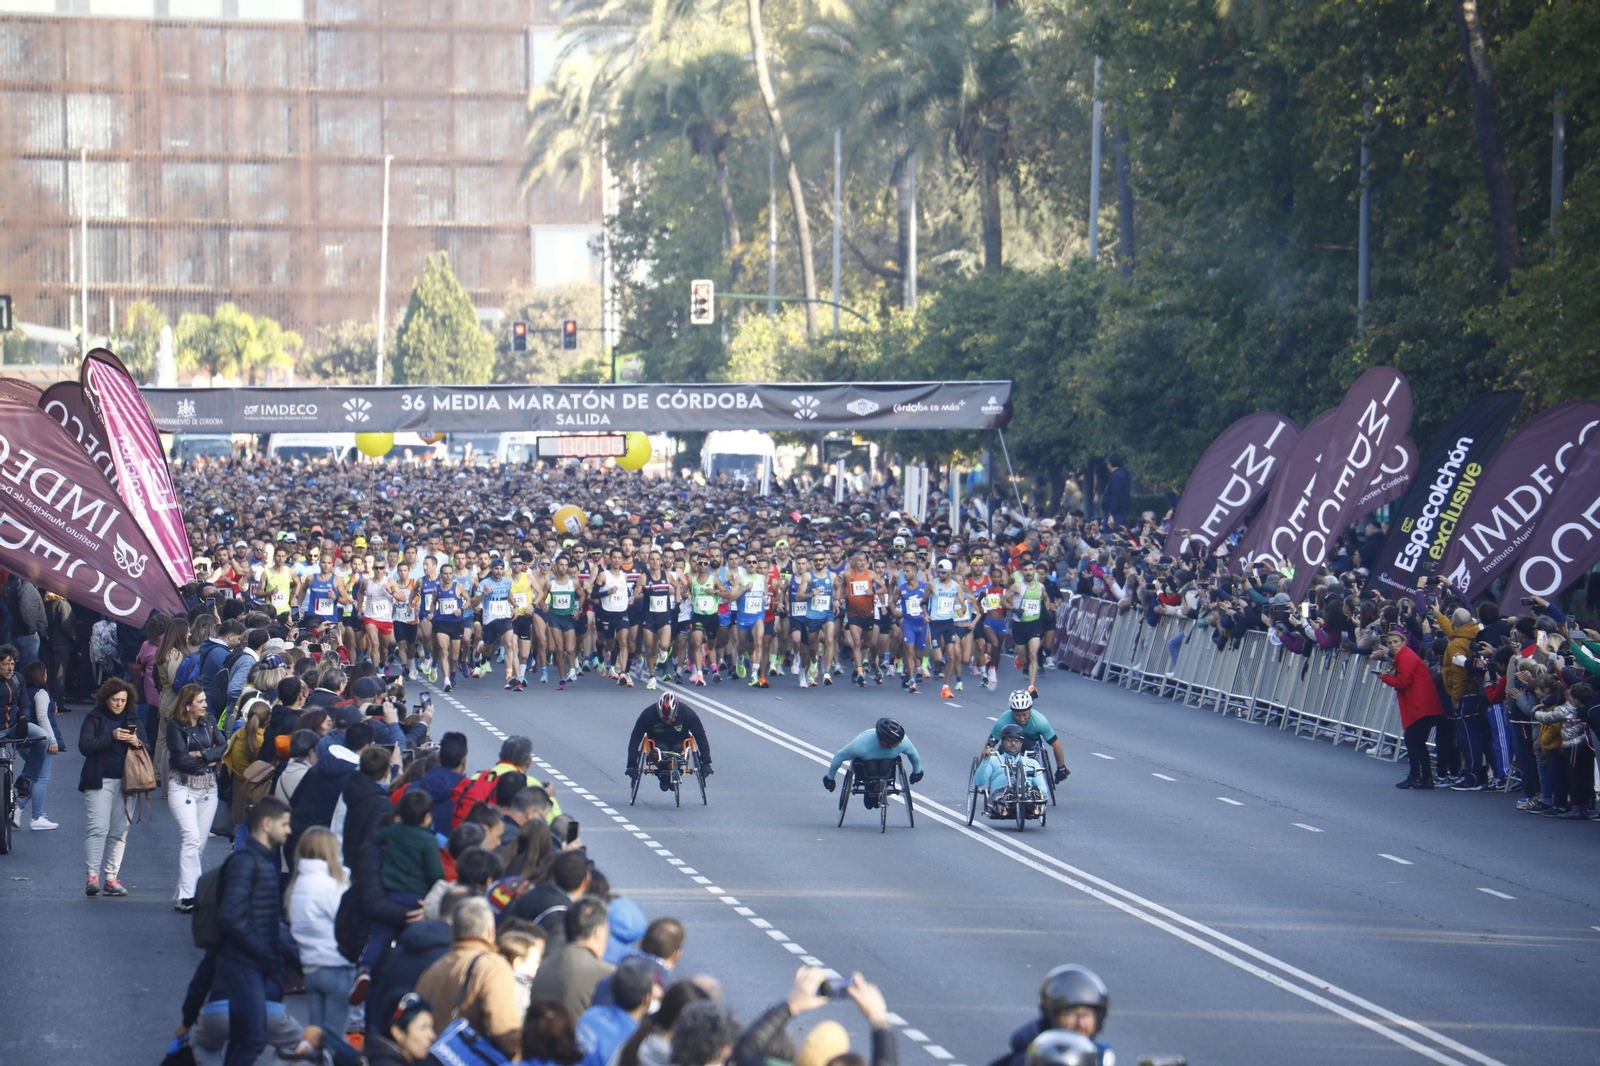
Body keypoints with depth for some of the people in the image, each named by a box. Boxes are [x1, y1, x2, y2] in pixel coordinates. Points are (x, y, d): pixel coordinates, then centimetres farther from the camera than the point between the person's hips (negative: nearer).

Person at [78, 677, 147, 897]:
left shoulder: (133, 718, 11)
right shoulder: (94, 718, 3)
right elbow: (84, 746, -9)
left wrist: (137, 743, -12)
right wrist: (112, 737, -18)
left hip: (126, 780, 3)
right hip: (100, 780, -3)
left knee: (119, 830, 2)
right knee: (98, 826, -13)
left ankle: (111, 877, 5)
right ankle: (92, 875, -13)